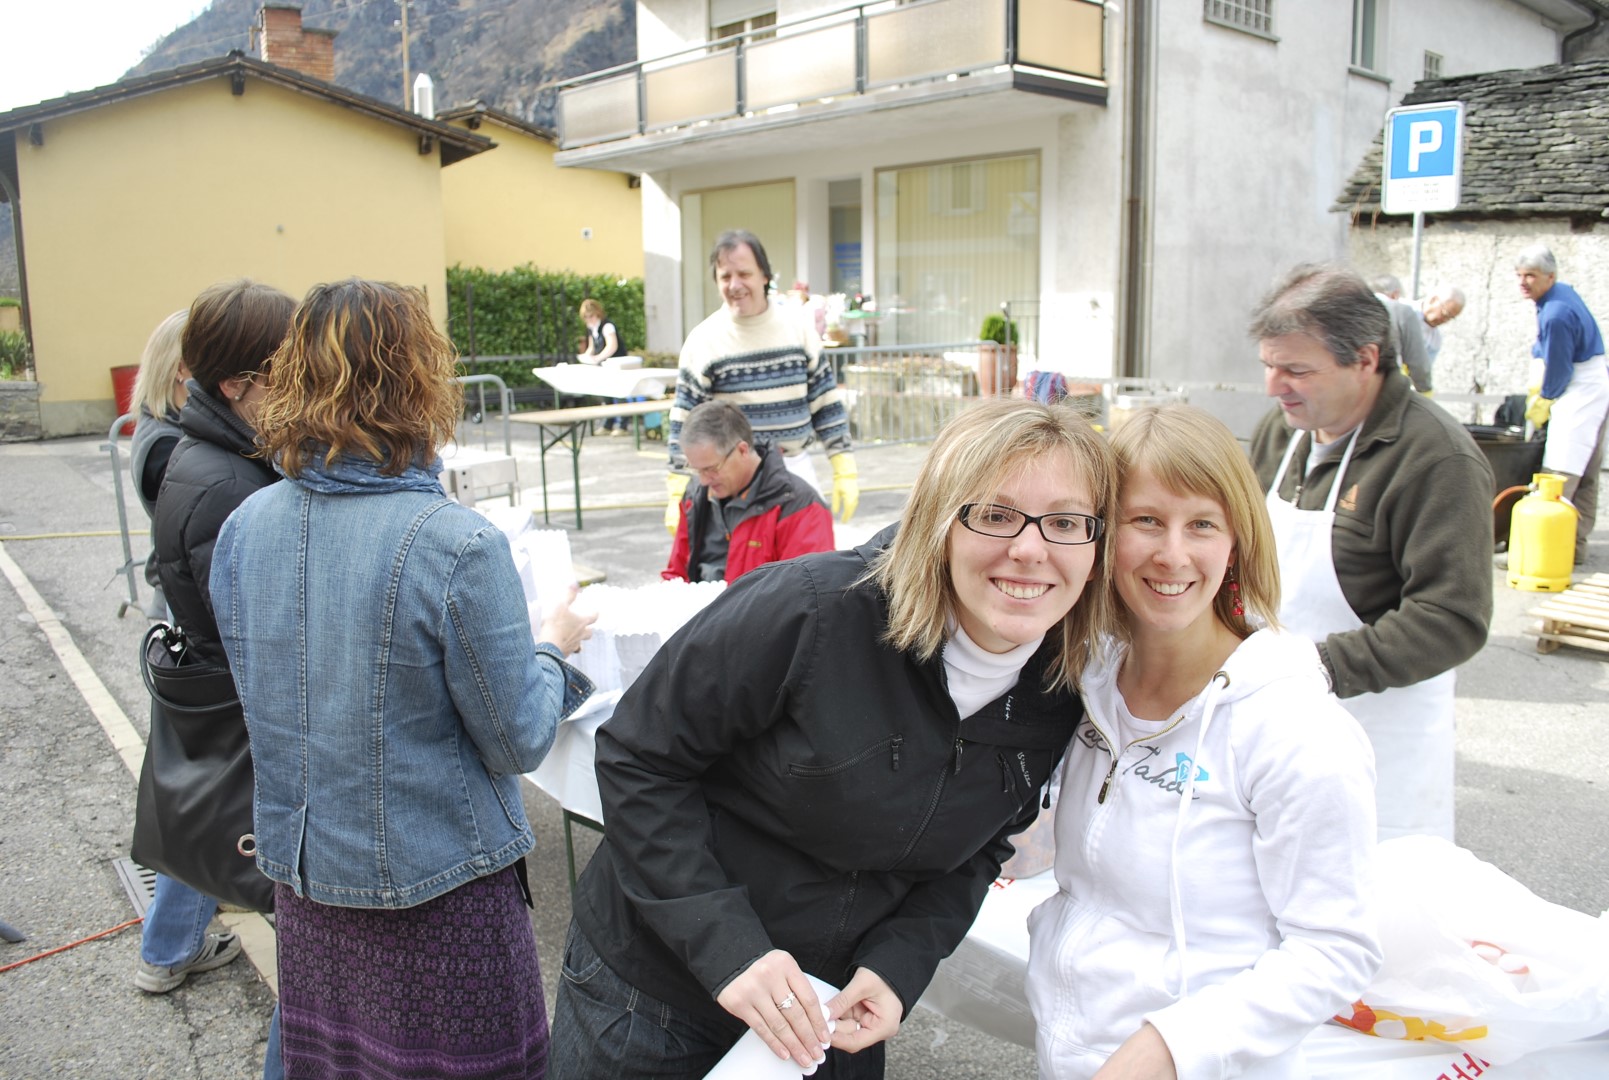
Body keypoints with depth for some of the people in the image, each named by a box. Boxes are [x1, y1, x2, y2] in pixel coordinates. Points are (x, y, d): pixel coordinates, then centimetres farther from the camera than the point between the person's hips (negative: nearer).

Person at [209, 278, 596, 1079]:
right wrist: (552, 649, 2)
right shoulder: (457, 546, -24)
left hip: (300, 875, 6)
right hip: (433, 886, -5)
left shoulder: (243, 529, -6)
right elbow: (517, 743, -15)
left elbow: (267, 698, 9)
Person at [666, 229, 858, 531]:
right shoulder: (704, 339, -5)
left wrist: (845, 471, 4)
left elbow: (826, 401, 8)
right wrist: (678, 496, -9)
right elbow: (685, 422, -5)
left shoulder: (798, 330, 3)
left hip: (797, 470, 3)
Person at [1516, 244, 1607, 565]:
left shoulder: (1556, 315, -24)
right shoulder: (1564, 292, 8)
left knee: (1558, 475, -13)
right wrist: (1538, 385, 15)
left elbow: (1558, 372, -17)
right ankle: (1575, 547, 21)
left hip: (1580, 395, -11)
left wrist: (1542, 402, -2)